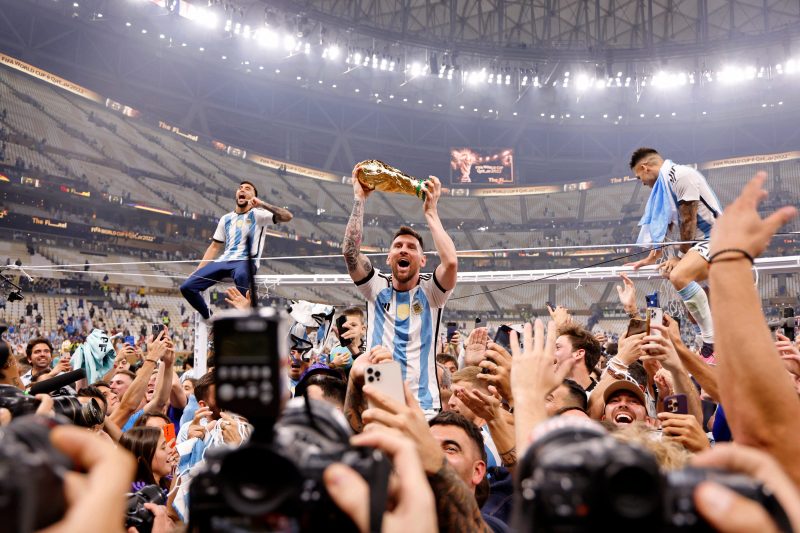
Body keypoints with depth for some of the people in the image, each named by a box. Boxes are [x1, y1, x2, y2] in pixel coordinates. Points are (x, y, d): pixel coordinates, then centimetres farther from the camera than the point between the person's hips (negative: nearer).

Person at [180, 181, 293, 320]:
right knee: (187, 287, -11)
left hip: (246, 262, -5)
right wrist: (197, 271, 15)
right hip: (223, 261, 6)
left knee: (241, 275, -44)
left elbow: (287, 216, -9)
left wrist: (263, 204, -19)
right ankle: (209, 318, 11)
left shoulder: (258, 214, 5)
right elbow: (214, 247, 23)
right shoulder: (226, 219, 20)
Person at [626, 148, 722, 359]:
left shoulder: (681, 175, -14)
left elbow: (689, 222, -17)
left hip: (714, 237, -11)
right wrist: (651, 259, 26)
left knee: (679, 276, -33)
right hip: (699, 242, 11)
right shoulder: (663, 185, 16)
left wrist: (680, 256, -10)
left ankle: (712, 344, -31)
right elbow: (668, 227, 24)